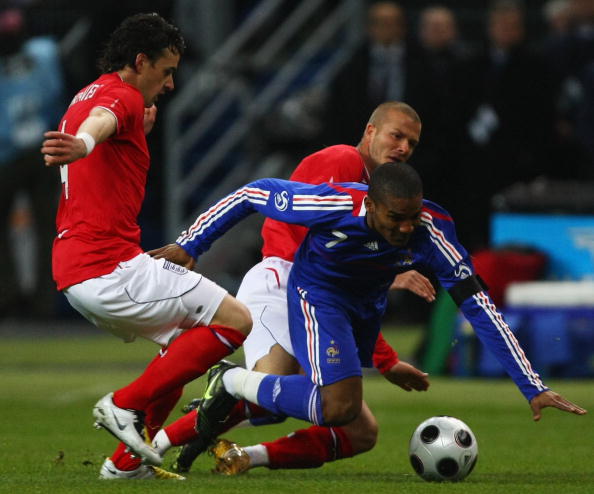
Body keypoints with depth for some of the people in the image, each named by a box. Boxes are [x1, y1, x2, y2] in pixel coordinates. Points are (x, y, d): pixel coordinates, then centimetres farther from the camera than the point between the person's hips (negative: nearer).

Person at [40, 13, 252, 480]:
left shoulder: (85, 97, 22)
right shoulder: (121, 95, -9)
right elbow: (99, 122, -35)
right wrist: (81, 145, -57)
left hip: (74, 274, 10)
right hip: (110, 268, -10)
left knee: (187, 343, 23)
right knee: (236, 320, -8)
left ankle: (127, 461, 18)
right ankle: (125, 406, -9)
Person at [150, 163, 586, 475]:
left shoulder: (431, 231, -30)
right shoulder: (334, 203, -35)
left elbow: (479, 305, -27)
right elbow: (253, 194, -20)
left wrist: (532, 388, -29)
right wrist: (189, 246, -15)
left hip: (367, 309, 5)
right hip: (316, 295, -5)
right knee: (339, 406, -26)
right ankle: (231, 381, -5)